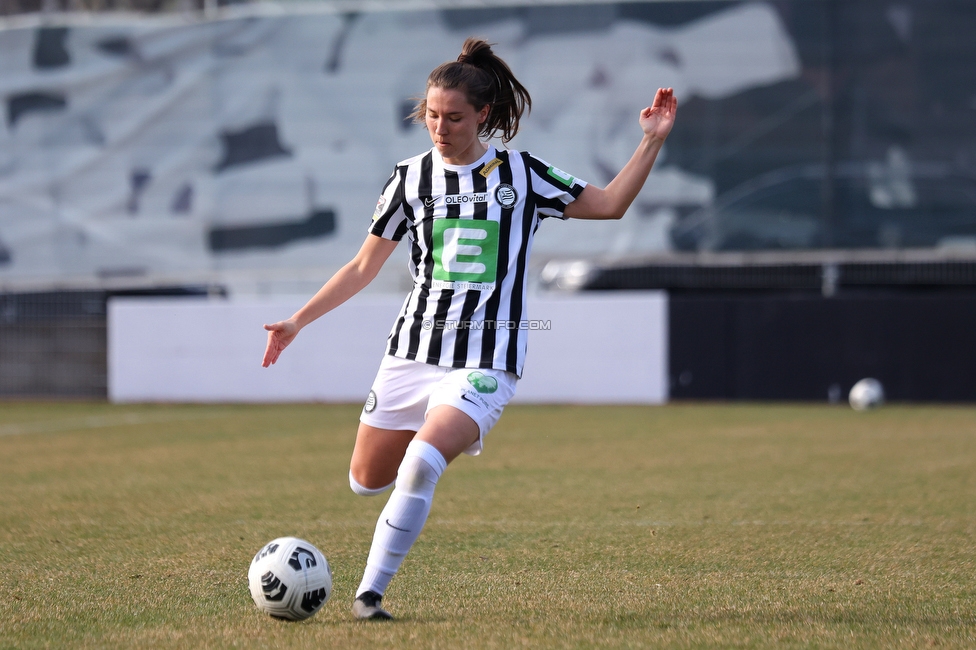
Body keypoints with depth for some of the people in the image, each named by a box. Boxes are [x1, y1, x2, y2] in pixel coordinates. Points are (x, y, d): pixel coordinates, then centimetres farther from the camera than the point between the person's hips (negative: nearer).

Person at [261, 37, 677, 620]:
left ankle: (370, 593, -16)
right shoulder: (411, 177, 7)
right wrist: (297, 321, 12)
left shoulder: (521, 174, 3)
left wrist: (653, 141, -3)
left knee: (418, 466, -26)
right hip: (412, 350, 4)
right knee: (367, 481, 9)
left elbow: (610, 204, 7)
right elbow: (365, 266, 15)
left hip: (484, 362, -4)